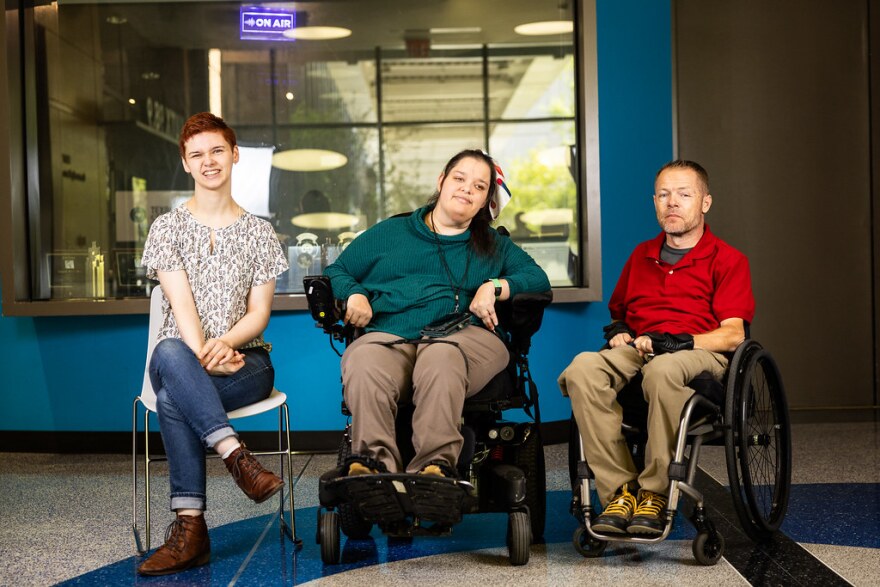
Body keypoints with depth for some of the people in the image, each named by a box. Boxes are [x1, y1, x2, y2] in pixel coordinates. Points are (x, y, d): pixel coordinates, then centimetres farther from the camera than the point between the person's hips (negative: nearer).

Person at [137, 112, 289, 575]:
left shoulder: (258, 233, 12)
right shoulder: (167, 227, 10)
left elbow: (259, 312, 4)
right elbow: (181, 304, -4)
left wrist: (225, 343, -19)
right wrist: (203, 356, -21)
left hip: (245, 360, 0)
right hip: (182, 358, 1)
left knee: (173, 399, -34)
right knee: (169, 353, -39)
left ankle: (190, 528, -36)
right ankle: (236, 456, -44)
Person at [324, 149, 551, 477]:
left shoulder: (494, 246, 31)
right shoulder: (390, 232, 30)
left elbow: (538, 278, 17)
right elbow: (336, 272, 29)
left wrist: (494, 287, -1)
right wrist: (354, 295, 5)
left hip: (464, 336, 0)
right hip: (388, 335, 1)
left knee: (440, 357, -41)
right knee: (363, 362, -38)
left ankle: (435, 466, -51)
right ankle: (375, 465, -50)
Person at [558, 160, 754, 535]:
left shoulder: (727, 260, 10)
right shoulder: (641, 255, 27)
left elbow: (733, 334, -1)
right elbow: (616, 310, 36)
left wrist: (677, 342, -16)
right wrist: (617, 330, 11)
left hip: (697, 352, -4)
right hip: (636, 349, 4)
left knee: (662, 370, -43)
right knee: (582, 368, -32)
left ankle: (654, 493, -30)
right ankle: (619, 491, -31)